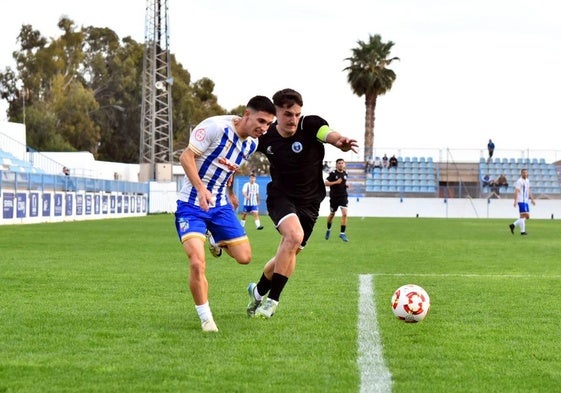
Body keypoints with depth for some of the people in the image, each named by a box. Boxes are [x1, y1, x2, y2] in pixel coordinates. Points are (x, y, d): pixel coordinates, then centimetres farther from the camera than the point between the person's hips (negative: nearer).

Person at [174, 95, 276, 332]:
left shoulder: (252, 144, 2)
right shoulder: (216, 127, -21)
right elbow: (186, 156, -20)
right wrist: (200, 188, -31)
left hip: (220, 205, 6)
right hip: (192, 205, -6)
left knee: (244, 257, 2)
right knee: (197, 262, -21)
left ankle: (219, 242, 37)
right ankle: (205, 319, -5)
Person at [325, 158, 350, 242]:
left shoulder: (345, 174, 7)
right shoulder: (333, 173, -8)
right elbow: (326, 183, -14)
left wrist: (346, 185, 4)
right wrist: (336, 182, -22)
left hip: (343, 196, 2)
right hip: (334, 197, -2)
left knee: (344, 214, -15)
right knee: (332, 214, 12)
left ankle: (342, 233, -10)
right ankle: (328, 230, 38)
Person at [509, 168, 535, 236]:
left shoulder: (527, 181, 17)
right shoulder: (519, 181, -9)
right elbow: (516, 191, -15)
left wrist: (532, 199, 17)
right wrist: (515, 201, -23)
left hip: (526, 201, 9)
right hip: (521, 201, -9)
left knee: (527, 216, 7)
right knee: (523, 215, -9)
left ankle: (513, 225, 14)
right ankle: (522, 231, -3)